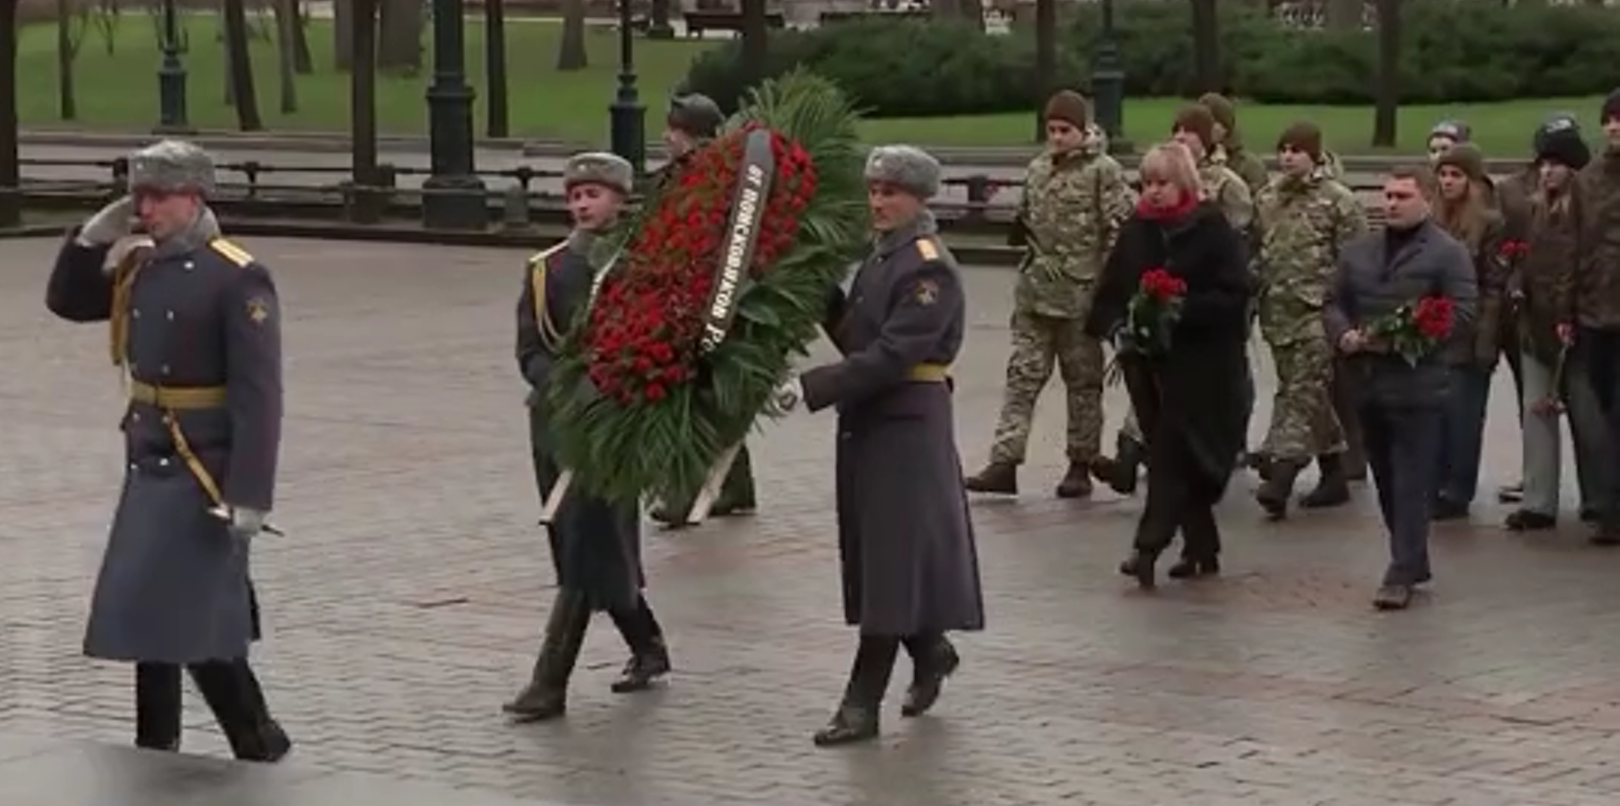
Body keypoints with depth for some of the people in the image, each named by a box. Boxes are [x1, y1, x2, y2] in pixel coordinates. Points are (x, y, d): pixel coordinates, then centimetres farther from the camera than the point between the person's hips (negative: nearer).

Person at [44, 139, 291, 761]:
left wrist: (250, 496, -24)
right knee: (147, 614, 14)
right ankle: (155, 753, 25)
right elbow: (67, 302, 22)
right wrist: (94, 237, 4)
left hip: (205, 471, -8)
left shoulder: (237, 279, -16)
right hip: (149, 461, 8)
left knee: (193, 619, -8)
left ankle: (260, 745, 7)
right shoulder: (141, 267, 7)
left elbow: (259, 397, -19)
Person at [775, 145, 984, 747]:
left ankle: (864, 703, -2)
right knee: (873, 557, 15)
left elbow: (890, 356, -23)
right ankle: (930, 651, 36)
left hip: (907, 426, -9)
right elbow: (856, 339, 12)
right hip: (867, 421, 9)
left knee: (889, 559, -4)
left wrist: (813, 388, -26)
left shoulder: (929, 268, -16)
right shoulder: (881, 257, 12)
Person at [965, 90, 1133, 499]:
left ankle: (1081, 465, 15)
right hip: (1035, 290, 5)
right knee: (1023, 374, -2)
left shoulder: (1103, 171, -7)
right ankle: (1005, 462, -5)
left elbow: (1121, 228, -10)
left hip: (1081, 292, -5)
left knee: (1083, 381, 6)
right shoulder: (1037, 169, 11)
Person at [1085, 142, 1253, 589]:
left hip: (1200, 364, -6)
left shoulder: (1213, 229, -6)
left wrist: (1183, 312, -22)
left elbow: (1236, 293, -13)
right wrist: (1117, 329, -5)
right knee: (1168, 455, 9)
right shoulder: (1136, 231, 10)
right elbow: (1109, 294, 13)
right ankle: (1202, 548, 19)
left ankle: (1149, 547, -16)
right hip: (1147, 361, 6)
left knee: (1173, 454, -12)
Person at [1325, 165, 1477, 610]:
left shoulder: (1449, 254, -5)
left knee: (1411, 484, -6)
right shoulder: (1357, 251, 14)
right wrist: (1344, 335, -5)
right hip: (1368, 384, 6)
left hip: (1418, 386, -6)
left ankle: (1401, 574, -6)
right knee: (1386, 482, 13)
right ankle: (1413, 560, 26)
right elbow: (1334, 303, 17)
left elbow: (1461, 317, -12)